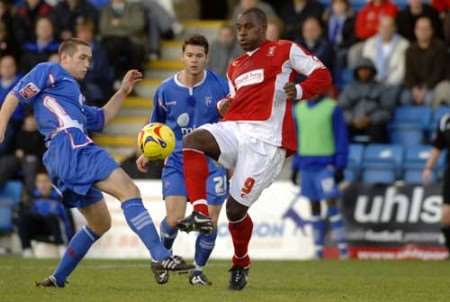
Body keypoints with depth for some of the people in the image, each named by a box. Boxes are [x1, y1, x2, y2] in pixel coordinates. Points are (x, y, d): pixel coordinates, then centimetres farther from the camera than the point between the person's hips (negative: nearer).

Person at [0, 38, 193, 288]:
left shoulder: (73, 91, 34)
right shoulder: (49, 72, 8)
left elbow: (100, 118, 38)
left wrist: (122, 92, 30)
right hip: (70, 147, -11)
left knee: (100, 223, 16)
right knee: (128, 190, -21)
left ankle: (58, 278, 18)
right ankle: (160, 256, -34)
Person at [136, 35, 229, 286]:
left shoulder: (220, 86, -5)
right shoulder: (166, 90, 1)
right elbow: (156, 125, 17)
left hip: (211, 160, 0)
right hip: (177, 161, 0)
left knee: (210, 221, -5)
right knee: (174, 218, -14)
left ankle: (198, 270, 19)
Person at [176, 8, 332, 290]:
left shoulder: (285, 50, 7)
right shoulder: (235, 67, 27)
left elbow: (322, 75, 1)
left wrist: (298, 91, -19)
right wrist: (223, 107, 9)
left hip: (265, 139, -6)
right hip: (234, 130, 6)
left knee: (236, 208, -7)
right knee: (192, 140, -27)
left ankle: (241, 264, 21)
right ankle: (200, 212, -31)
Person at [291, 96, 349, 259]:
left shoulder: (332, 108, -3)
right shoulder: (299, 109, 13)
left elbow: (341, 138, -3)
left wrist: (340, 166, -9)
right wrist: (296, 166, 14)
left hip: (326, 164, -5)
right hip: (306, 164, 5)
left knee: (331, 203, -11)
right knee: (314, 205, 7)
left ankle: (342, 247, -10)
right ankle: (318, 248, 10)